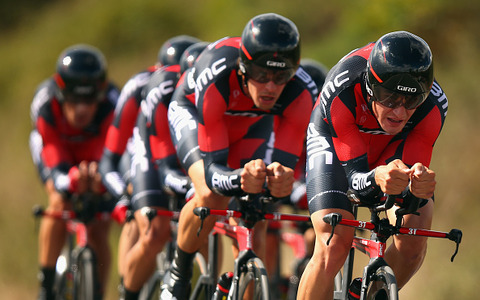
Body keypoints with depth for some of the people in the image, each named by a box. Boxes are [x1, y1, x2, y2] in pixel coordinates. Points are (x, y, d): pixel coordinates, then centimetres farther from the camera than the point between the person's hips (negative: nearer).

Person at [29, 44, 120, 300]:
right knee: (60, 203, -27)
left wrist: (98, 179, -67)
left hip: (97, 154, 0)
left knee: (98, 231, -10)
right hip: (57, 149, 0)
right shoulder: (45, 104, -38)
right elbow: (56, 165, -40)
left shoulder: (111, 105, -39)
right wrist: (73, 180, -64)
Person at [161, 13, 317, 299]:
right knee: (211, 196, -28)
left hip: (252, 123, 3)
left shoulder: (300, 94, -37)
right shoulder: (216, 79, -44)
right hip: (193, 110, -3)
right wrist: (242, 179, -65)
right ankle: (178, 274, -3)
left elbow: (284, 164, -34)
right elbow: (212, 169, -42)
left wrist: (280, 177, -59)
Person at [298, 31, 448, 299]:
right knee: (334, 245, -23)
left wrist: (418, 184, -57)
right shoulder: (341, 92, -41)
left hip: (394, 149, 2)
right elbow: (354, 176, -38)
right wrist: (377, 178, -62)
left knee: (414, 240, -19)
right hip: (335, 139, -2)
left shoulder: (434, 105, -35)